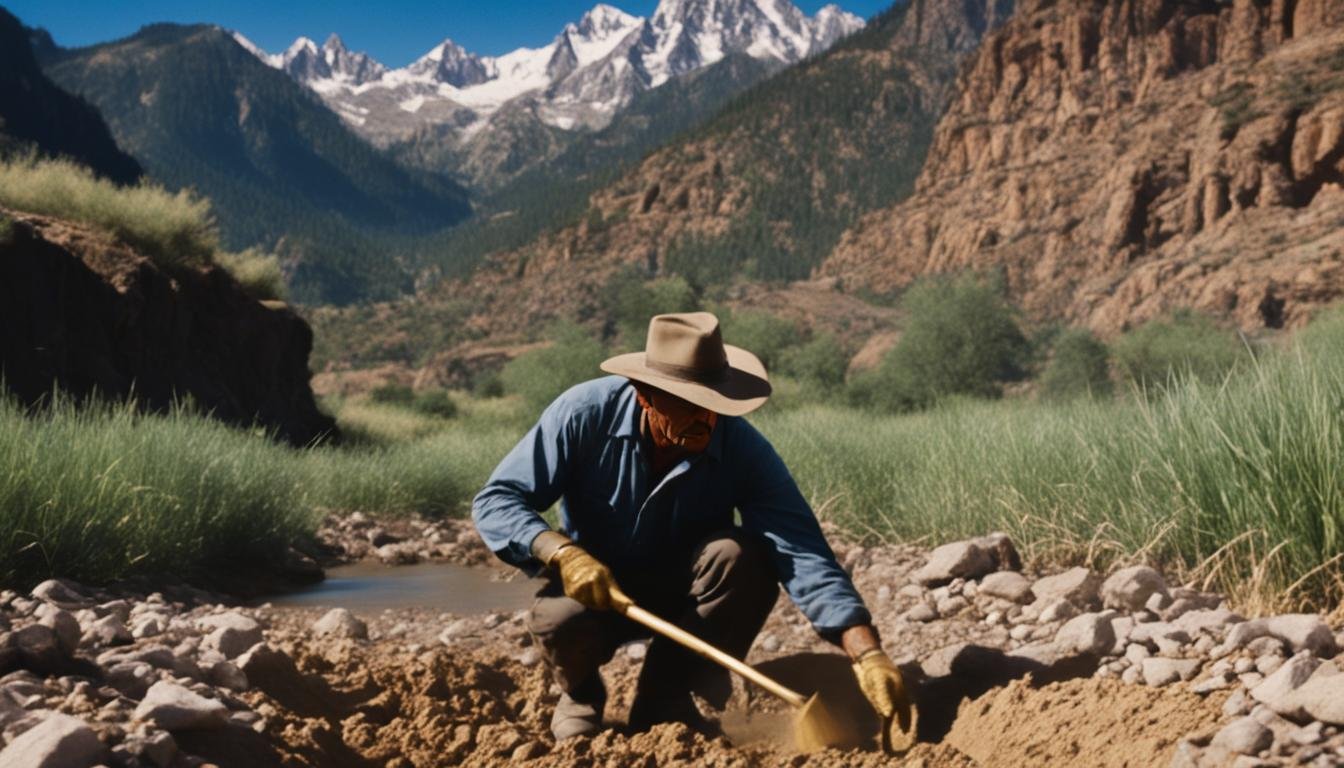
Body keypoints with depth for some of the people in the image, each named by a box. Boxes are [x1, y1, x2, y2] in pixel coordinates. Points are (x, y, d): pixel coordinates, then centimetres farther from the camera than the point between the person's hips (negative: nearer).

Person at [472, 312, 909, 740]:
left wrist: (868, 655, -42)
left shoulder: (744, 448, -23)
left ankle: (663, 698, -8)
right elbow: (496, 501, -20)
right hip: (593, 587, -1)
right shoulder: (586, 413, -23)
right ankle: (580, 695, 4)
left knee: (746, 556, -30)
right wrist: (562, 553, -39)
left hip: (685, 595, 1)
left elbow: (804, 554, -30)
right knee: (560, 619, -35)